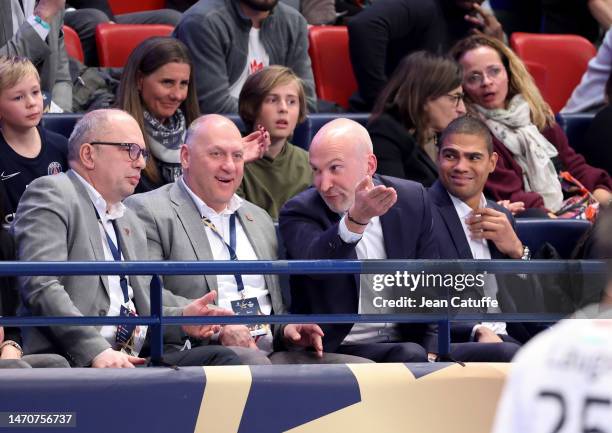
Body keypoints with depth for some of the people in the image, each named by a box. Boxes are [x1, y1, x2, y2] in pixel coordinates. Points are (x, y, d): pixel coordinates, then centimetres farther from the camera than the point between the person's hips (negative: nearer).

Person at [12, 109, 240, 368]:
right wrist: (95, 350, -24)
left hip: (136, 360, 9)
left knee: (222, 358, -18)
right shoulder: (50, 195, 2)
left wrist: (181, 318, 8)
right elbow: (40, 286, -13)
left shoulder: (129, 222, 30)